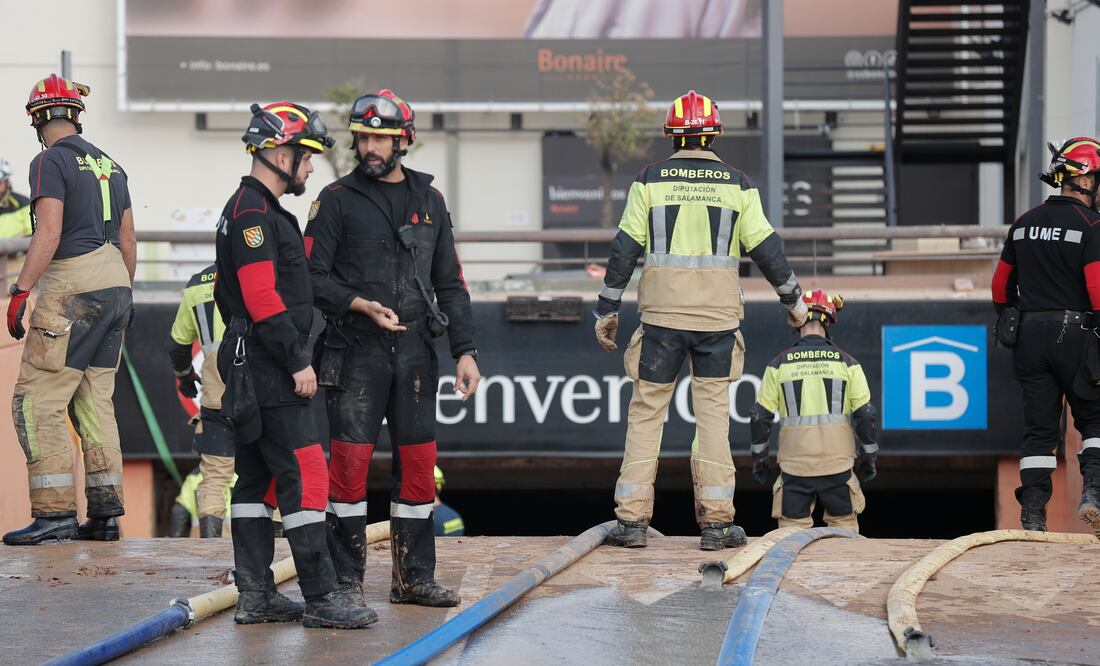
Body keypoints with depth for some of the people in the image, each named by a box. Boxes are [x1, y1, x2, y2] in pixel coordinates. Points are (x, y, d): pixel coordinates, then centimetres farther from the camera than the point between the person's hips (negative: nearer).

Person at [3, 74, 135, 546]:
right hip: (115, 280, 8)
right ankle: (105, 513, 12)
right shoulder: (108, 163, 15)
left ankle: (55, 514, -12)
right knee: (95, 401, 13)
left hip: (72, 288, -8)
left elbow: (49, 233, -18)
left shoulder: (51, 161, -8)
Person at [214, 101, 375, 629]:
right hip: (268, 370, -11)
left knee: (257, 478, 11)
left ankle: (255, 596, 14)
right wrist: (298, 363, -20)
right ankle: (321, 598, -10)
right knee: (304, 475, -10)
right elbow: (263, 299, -22)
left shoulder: (252, 210, 19)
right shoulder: (253, 214, -15)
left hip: (250, 366, 11)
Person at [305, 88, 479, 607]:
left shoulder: (429, 200, 13)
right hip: (356, 353, -4)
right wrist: (362, 305, -16)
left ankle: (414, 577, 13)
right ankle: (346, 579, 0)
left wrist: (465, 351, 8)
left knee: (418, 463, 4)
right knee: (350, 461, -7)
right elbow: (313, 277, -3)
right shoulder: (337, 199, 1)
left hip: (414, 351, 4)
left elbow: (450, 284, 15)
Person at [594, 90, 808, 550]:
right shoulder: (737, 184, 3)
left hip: (661, 313, 0)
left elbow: (624, 249, 0)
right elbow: (766, 248, 4)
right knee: (713, 414, 5)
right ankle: (715, 522, 4)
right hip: (718, 315, 1)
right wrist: (793, 300, 18)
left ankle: (632, 520, 2)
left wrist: (607, 310, 8)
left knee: (646, 412, 5)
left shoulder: (649, 180, 1)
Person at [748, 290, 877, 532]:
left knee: (792, 528, 5)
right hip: (837, 464, 0)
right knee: (844, 527, 10)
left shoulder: (779, 364, 2)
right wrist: (869, 456, 13)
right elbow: (865, 414, 2)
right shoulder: (846, 362, 3)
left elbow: (761, 416, 4)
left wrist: (759, 457, 16)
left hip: (794, 464, 0)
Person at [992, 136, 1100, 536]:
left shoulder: (1025, 223, 12)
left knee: (1039, 428, 6)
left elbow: (1000, 284, 17)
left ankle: (1032, 514, 1)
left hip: (1029, 337, 5)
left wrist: (1009, 323, 28)